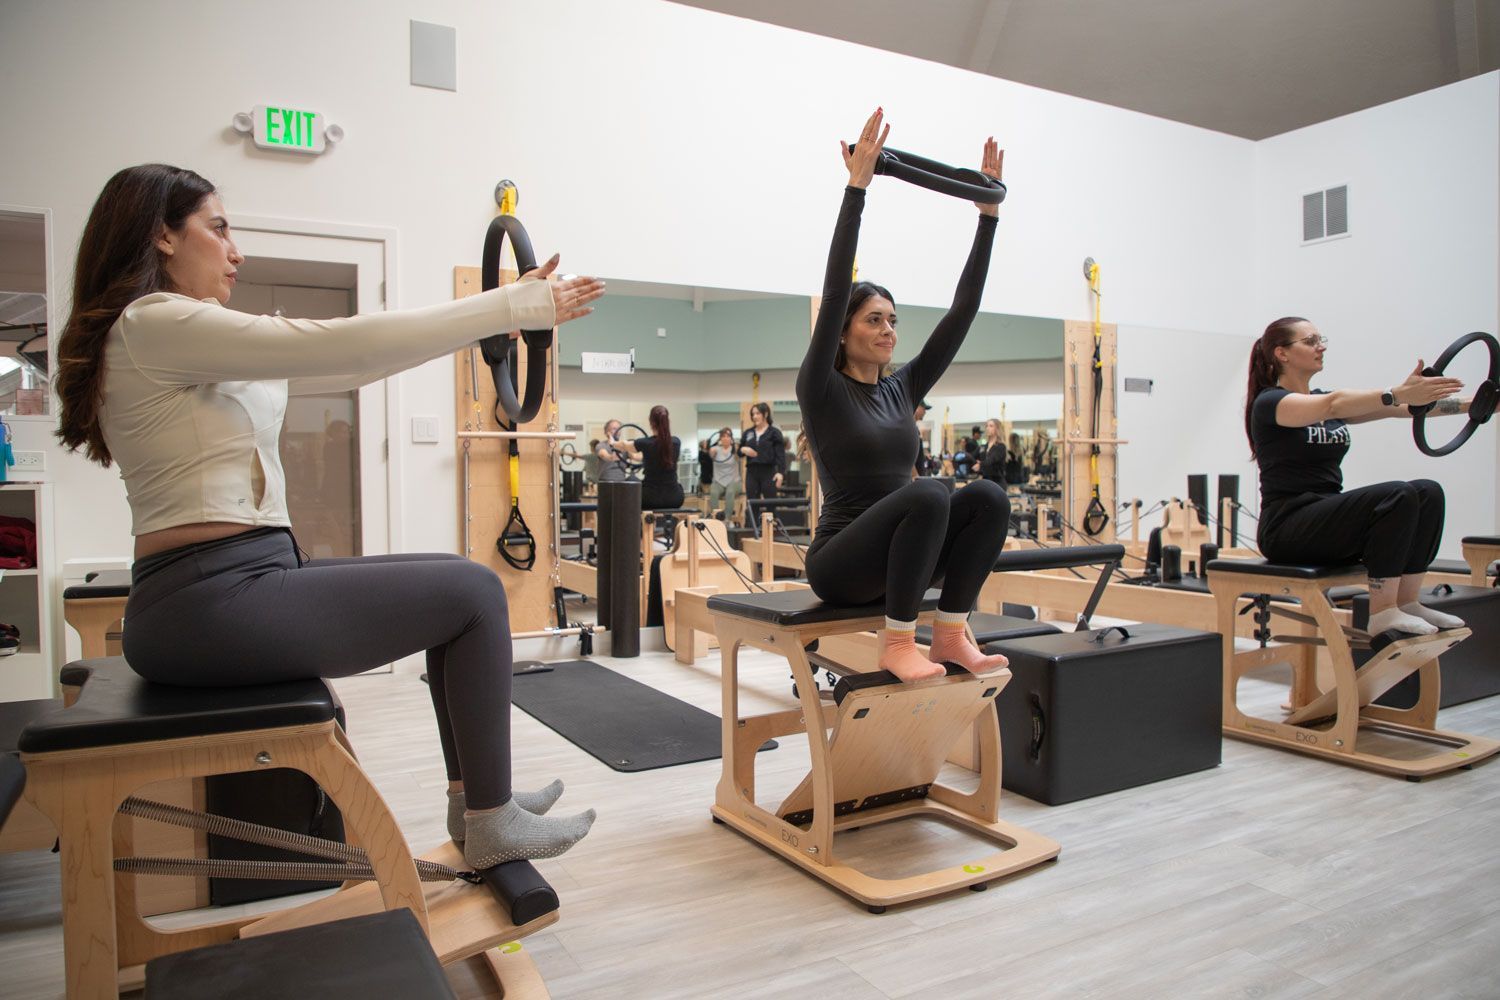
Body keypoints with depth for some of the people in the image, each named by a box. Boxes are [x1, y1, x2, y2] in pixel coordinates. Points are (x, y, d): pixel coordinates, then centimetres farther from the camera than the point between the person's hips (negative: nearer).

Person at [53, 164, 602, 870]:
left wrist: (504, 310, 9)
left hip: (227, 587, 10)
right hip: (212, 606, -10)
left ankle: (472, 793, 22)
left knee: (457, 587, 14)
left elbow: (346, 369, 13)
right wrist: (514, 307, -12)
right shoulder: (154, 323, -11)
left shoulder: (192, 346, 18)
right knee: (474, 592, -6)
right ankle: (490, 826, 6)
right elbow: (346, 345, -18)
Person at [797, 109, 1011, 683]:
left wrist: (988, 213, 5)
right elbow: (834, 291, -18)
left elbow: (961, 311, 8)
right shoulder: (821, 391, -5)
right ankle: (897, 644, -20)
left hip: (895, 553, 6)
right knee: (928, 495, -33)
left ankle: (950, 634, -11)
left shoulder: (901, 390, 11)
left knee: (987, 496, -19)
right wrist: (857, 186, -21)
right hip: (840, 563, -6)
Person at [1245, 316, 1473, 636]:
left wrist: (1471, 404, -6)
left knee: (1428, 493, -9)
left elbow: (1403, 406, 5)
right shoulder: (1269, 403, -9)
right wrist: (1398, 393, -42)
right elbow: (1333, 405, -29)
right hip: (1288, 528, -8)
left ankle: (1407, 602, -3)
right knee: (1398, 497, -25)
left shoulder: (1325, 399, 16)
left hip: (1330, 518, 8)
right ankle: (1383, 612, -18)